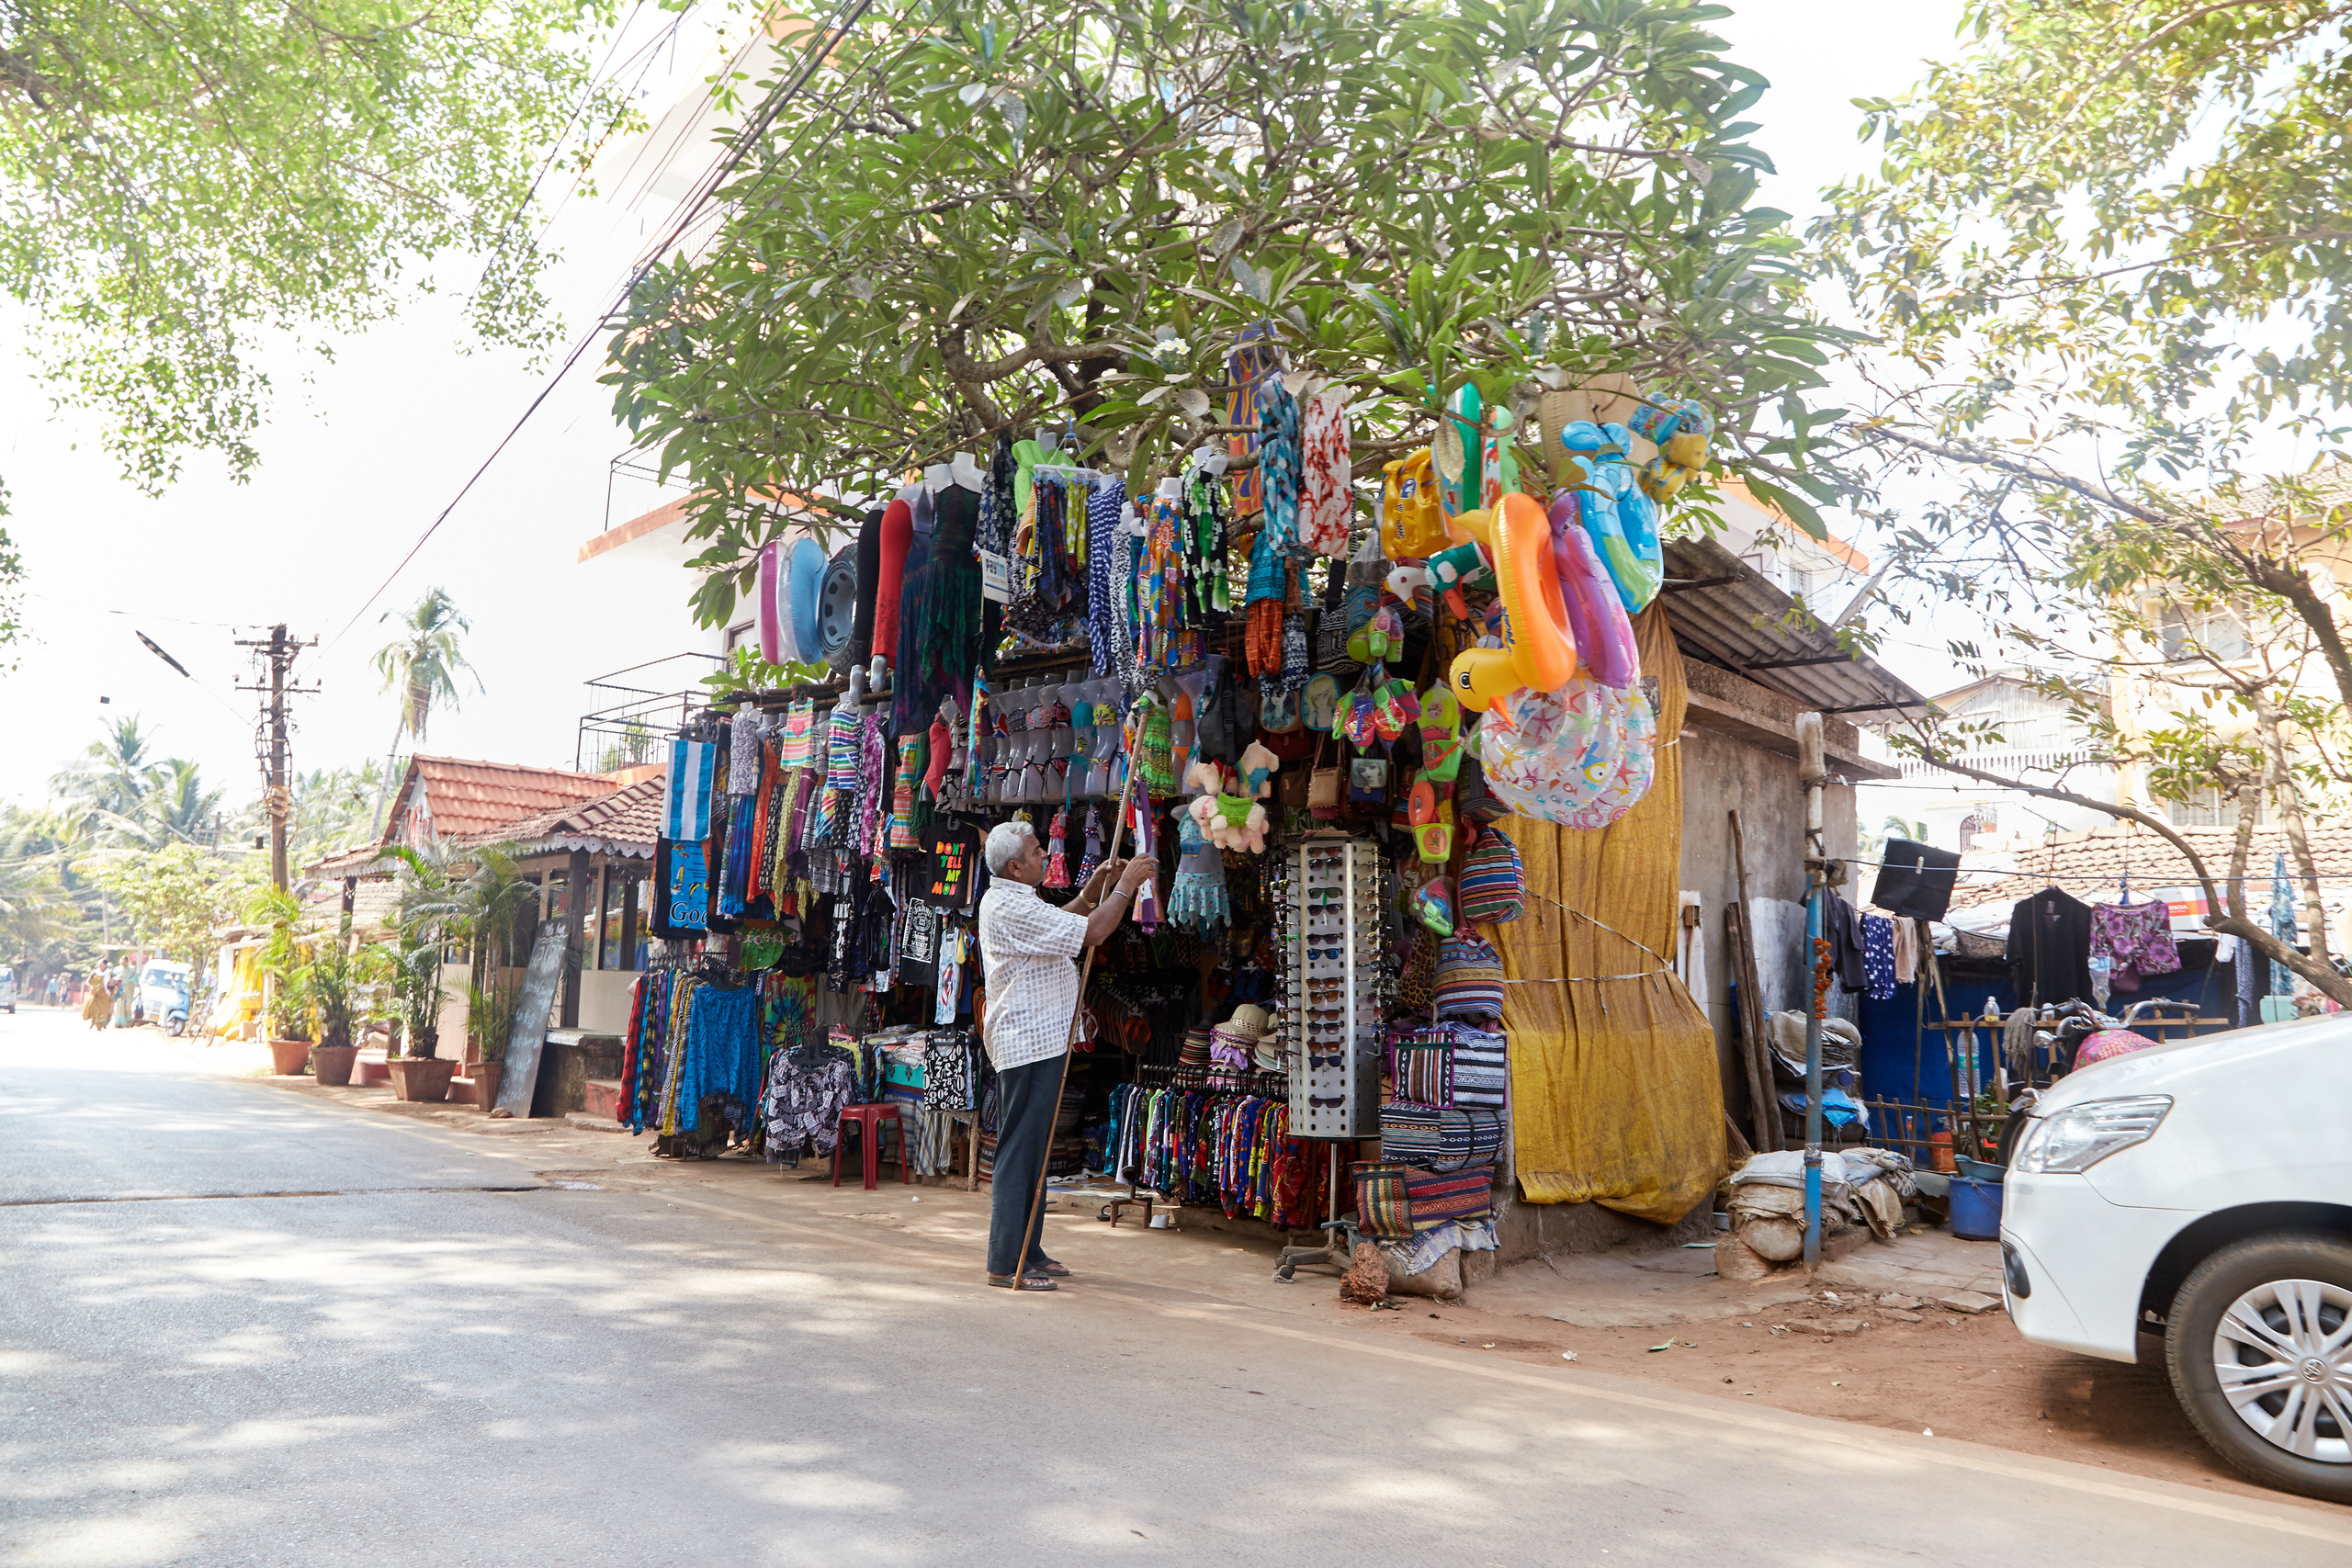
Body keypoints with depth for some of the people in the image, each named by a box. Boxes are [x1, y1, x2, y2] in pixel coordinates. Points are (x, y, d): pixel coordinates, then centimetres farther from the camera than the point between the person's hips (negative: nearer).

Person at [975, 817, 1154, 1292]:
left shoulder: (1005, 899, 16)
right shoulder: (1012, 907, -18)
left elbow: (1063, 922, 30)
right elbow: (1090, 933, -21)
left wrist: (1097, 885, 16)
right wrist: (1126, 885, -9)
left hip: (1035, 1040, 11)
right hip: (1029, 1043, -11)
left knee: (1032, 1148, 15)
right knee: (1020, 1151, -7)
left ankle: (1028, 1252, 22)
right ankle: (1007, 1263, -2)